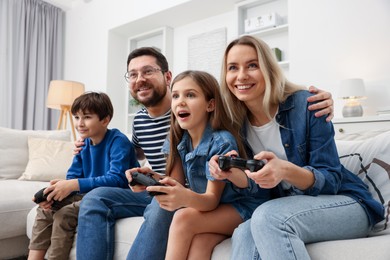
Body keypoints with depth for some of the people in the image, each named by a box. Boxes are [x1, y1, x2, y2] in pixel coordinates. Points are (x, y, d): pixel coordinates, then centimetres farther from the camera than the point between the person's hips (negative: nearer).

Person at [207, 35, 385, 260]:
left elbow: (330, 180, -15)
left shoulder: (305, 105, -15)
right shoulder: (238, 123, -2)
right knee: (244, 235, -29)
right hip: (290, 207, 3)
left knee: (267, 217, -31)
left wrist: (287, 171, -36)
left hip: (345, 203, -3)